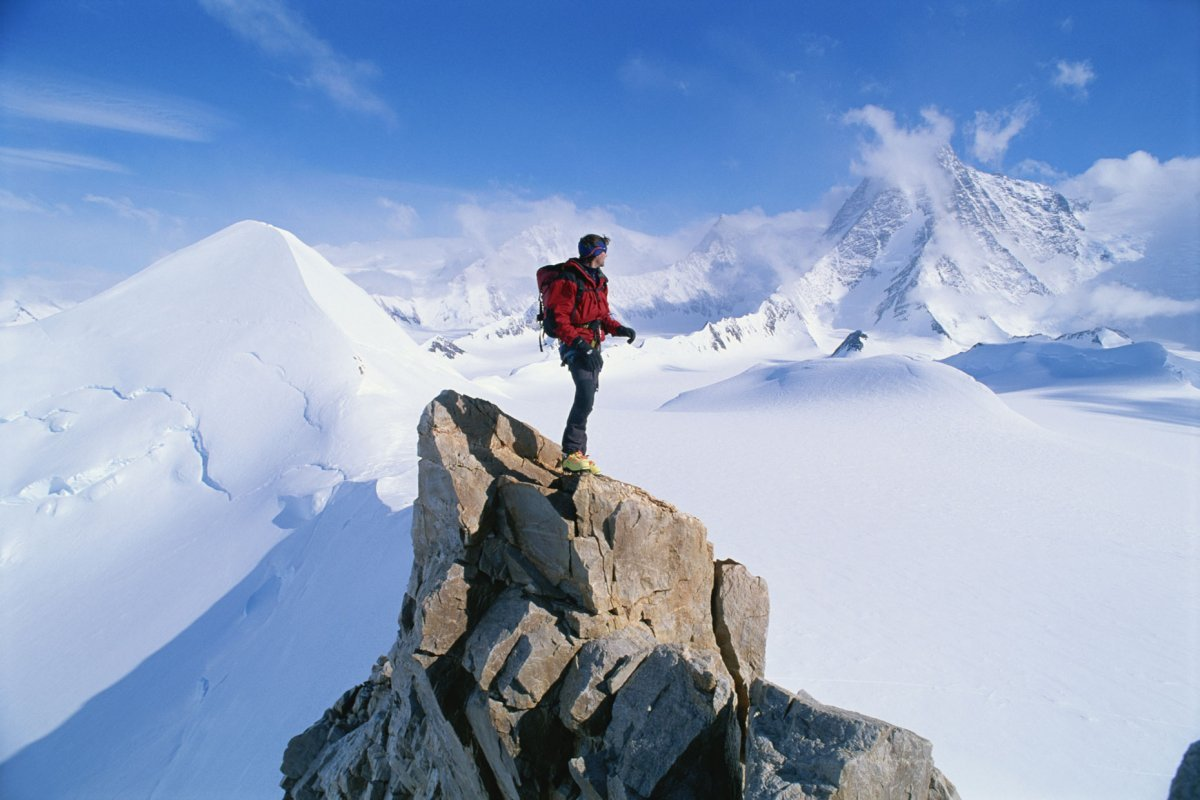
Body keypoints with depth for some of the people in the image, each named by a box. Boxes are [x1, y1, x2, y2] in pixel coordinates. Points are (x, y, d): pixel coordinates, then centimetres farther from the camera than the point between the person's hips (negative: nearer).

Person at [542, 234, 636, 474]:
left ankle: (577, 453, 18)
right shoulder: (569, 280, -13)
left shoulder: (599, 280, 15)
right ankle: (571, 454, -18)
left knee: (587, 397, 10)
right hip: (576, 346, -9)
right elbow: (558, 318, -18)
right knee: (586, 395, -22)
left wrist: (619, 329, 2)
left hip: (593, 346, 9)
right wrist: (578, 342, -28)